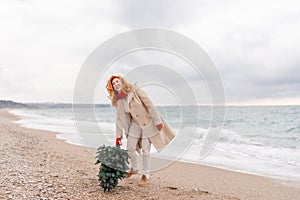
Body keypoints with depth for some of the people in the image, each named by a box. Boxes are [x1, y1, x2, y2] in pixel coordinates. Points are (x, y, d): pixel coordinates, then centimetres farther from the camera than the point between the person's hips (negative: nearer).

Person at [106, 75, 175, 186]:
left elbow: (150, 105, -18)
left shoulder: (135, 90, -18)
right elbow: (119, 119, 5)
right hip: (135, 124, 6)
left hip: (147, 122, -6)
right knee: (130, 148, 10)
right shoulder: (118, 101, -1)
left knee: (145, 151, -2)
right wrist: (118, 136, 3)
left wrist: (158, 121, -19)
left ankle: (145, 175, 14)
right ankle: (134, 169, 37)